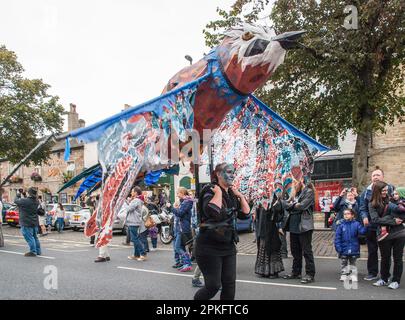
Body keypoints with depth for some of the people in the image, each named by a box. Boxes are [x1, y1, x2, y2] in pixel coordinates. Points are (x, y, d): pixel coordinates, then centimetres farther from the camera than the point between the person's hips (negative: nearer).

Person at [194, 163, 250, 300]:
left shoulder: (232, 195, 9)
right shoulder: (210, 191, -13)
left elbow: (245, 214, 9)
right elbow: (213, 212, -34)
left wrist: (240, 196, 2)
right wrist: (218, 192, -23)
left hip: (228, 246, 7)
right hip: (209, 247, -7)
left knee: (229, 284, 9)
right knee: (213, 285, -2)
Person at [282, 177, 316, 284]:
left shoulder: (309, 192, -6)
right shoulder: (295, 193, 17)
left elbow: (302, 206, -18)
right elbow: (286, 204, 9)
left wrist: (292, 205, -2)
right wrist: (294, 205, -9)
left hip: (304, 226, -8)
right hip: (293, 226, 8)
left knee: (307, 251, -2)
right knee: (295, 251, 15)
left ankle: (310, 274, 5)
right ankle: (296, 272, 26)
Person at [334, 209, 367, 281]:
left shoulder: (356, 224, -5)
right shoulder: (341, 225, -6)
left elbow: (362, 231, -17)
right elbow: (337, 237, -6)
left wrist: (365, 226, -34)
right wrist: (338, 247, -12)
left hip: (354, 249, 0)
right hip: (344, 249, 0)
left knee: (353, 263, 15)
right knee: (344, 263, 12)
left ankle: (354, 276, 25)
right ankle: (343, 275, 23)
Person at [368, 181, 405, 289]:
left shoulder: (391, 200, 1)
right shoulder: (372, 204, -1)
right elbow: (375, 219, -11)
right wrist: (393, 221, -15)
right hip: (384, 235, 0)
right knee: (385, 258, 12)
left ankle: (396, 280, 20)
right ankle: (384, 279, 28)